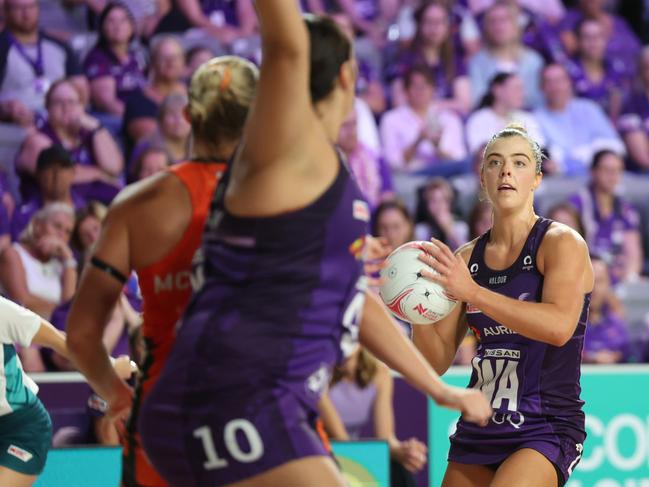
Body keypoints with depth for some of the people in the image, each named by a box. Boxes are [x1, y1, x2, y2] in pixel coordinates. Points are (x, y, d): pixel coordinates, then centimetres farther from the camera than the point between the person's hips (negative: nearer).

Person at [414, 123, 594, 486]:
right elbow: (437, 362, 8)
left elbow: (560, 327, -24)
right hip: (477, 433, 6)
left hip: (545, 432, -6)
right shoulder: (467, 258, 9)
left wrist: (471, 292, -28)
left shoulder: (562, 242, -5)